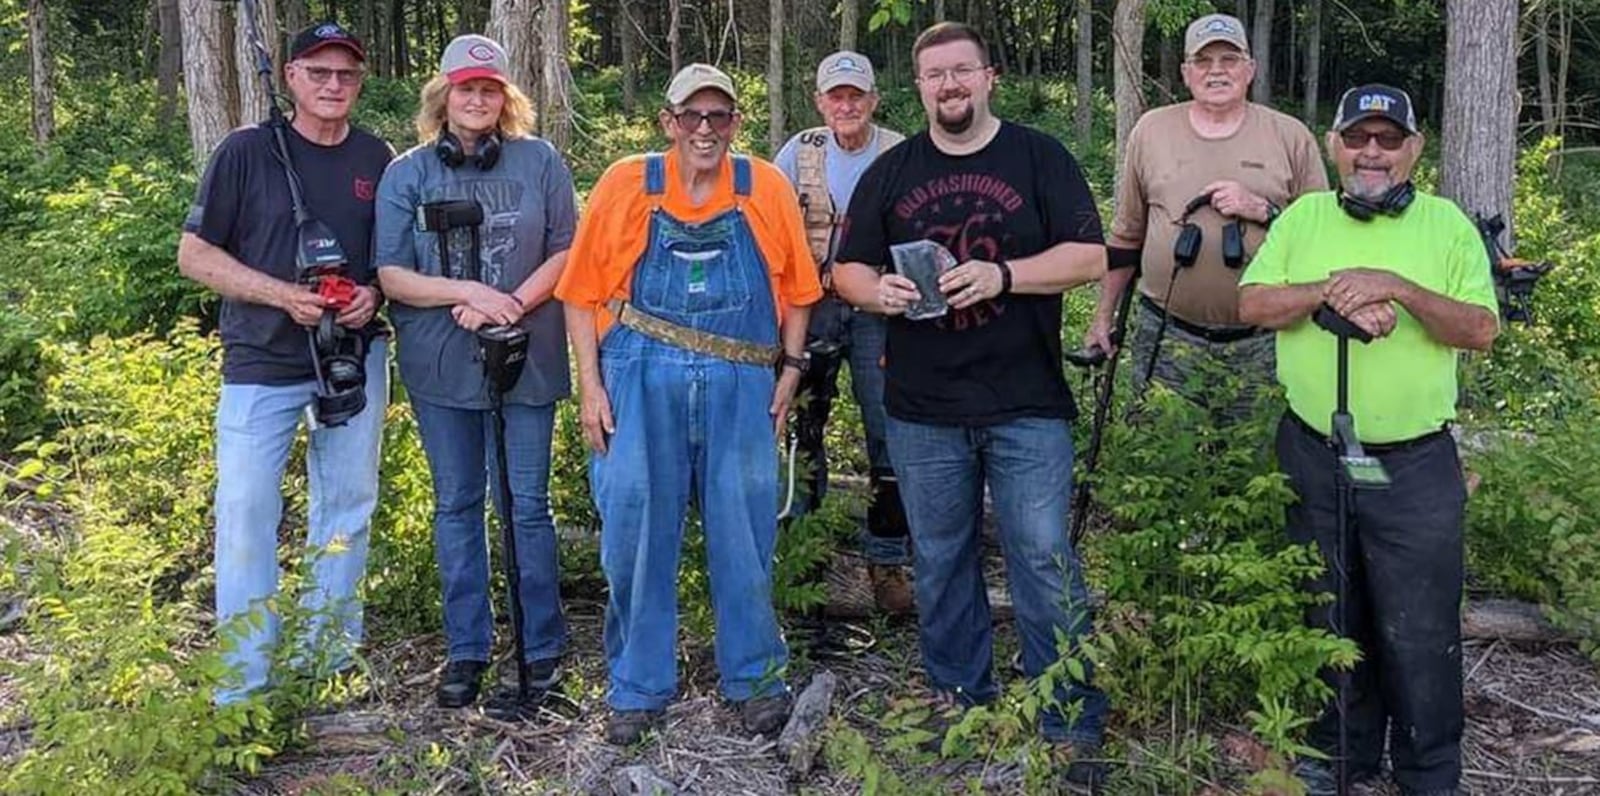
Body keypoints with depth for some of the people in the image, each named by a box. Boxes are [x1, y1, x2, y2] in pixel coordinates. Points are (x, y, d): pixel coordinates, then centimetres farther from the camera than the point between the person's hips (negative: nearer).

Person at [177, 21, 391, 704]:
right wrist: (283, 295, -17)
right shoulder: (247, 152, -5)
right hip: (261, 364, -3)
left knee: (346, 508, 11)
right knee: (246, 513, -3)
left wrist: (373, 294, -8)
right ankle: (243, 686, 9)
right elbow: (194, 254, -4)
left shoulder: (377, 159, 5)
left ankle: (330, 659, 26)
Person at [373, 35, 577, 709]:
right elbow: (391, 274, -1)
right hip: (440, 367, 2)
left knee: (527, 504, 4)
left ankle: (542, 648, 16)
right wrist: (468, 292, -16)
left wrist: (512, 307, -14)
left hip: (527, 359, -1)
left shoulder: (540, 162, 2)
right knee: (456, 505, 10)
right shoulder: (407, 174, 4)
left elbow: (566, 252, 0)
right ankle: (467, 649, 21)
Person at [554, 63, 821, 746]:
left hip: (741, 388, 1)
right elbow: (583, 292, 2)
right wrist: (590, 386, -3)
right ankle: (638, 687, 20)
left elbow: (796, 289, 10)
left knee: (743, 535, 8)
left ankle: (755, 677, 25)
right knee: (635, 533, 4)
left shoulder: (767, 189, 5)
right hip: (640, 383, 0)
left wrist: (791, 368, 3)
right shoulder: (625, 185, 1)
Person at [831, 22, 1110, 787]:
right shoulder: (890, 171, 9)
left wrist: (1002, 274, -20)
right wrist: (879, 291, -13)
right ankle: (960, 710, 28)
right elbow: (848, 269, 10)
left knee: (1045, 564, -2)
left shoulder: (1039, 157, 2)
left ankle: (1073, 729, 9)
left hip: (1027, 406, -3)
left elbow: (1089, 256, -5)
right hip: (921, 410, 3)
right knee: (940, 565, 12)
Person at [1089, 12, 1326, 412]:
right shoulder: (1151, 130, 7)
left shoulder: (1291, 136, 3)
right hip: (1167, 335, 1)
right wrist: (1103, 315, 13)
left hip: (1265, 339, 0)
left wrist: (1262, 210, -12)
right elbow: (1126, 235, 13)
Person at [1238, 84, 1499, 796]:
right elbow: (1251, 303, -3)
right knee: (1327, 617, 14)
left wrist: (1400, 289, -20)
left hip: (1416, 464, -2)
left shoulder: (1447, 224, 2)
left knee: (1419, 630, 3)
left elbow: (1482, 330, -6)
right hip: (1312, 456, 2)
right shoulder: (1304, 217, 7)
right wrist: (1335, 291, -16)